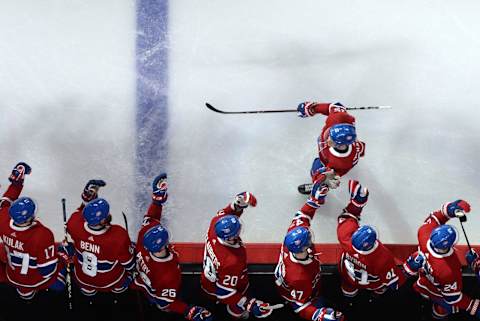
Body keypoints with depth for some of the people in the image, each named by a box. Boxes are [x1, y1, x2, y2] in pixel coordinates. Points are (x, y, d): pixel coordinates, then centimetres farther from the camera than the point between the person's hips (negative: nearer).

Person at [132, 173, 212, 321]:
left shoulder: (145, 235, -33)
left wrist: (157, 198, -17)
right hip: (155, 296, -6)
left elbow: (151, 219, -12)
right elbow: (164, 303, -33)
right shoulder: (169, 275, -46)